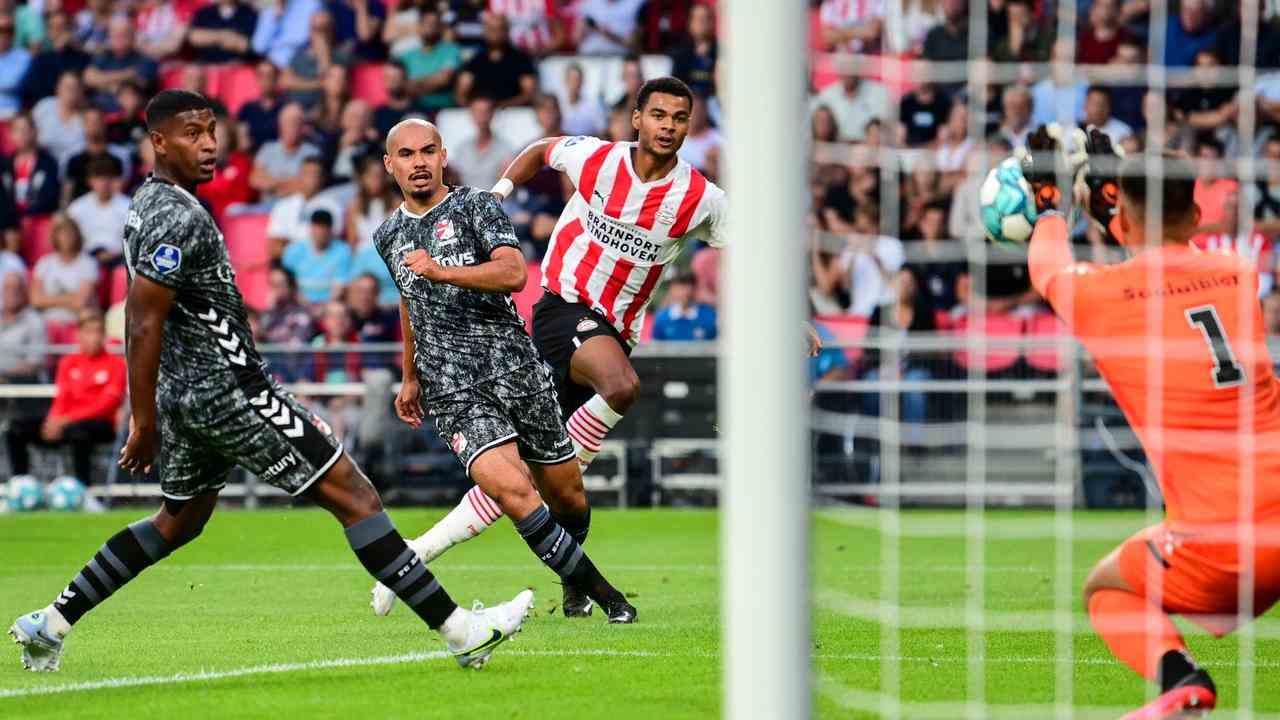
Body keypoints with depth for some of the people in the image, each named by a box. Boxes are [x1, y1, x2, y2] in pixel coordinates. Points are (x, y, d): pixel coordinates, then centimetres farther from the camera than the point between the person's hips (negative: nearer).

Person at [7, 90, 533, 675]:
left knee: (181, 519, 25)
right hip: (226, 391, -10)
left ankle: (50, 624, 23)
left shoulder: (149, 202, 12)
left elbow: (142, 319, 21)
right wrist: (144, 422, -18)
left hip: (186, 394, 10)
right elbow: (143, 325, -21)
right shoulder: (180, 218, -19)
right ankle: (459, 631, -8)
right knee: (353, 496, -7)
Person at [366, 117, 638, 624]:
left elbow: (513, 273, -16)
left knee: (566, 497, 6)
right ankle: (594, 587, -13)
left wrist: (442, 272, -27)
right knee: (511, 489, -23)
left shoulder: (477, 206, 0)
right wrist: (411, 378, 36)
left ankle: (574, 582, 37)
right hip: (452, 390, 1)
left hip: (516, 370, -1)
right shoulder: (388, 238, 15)